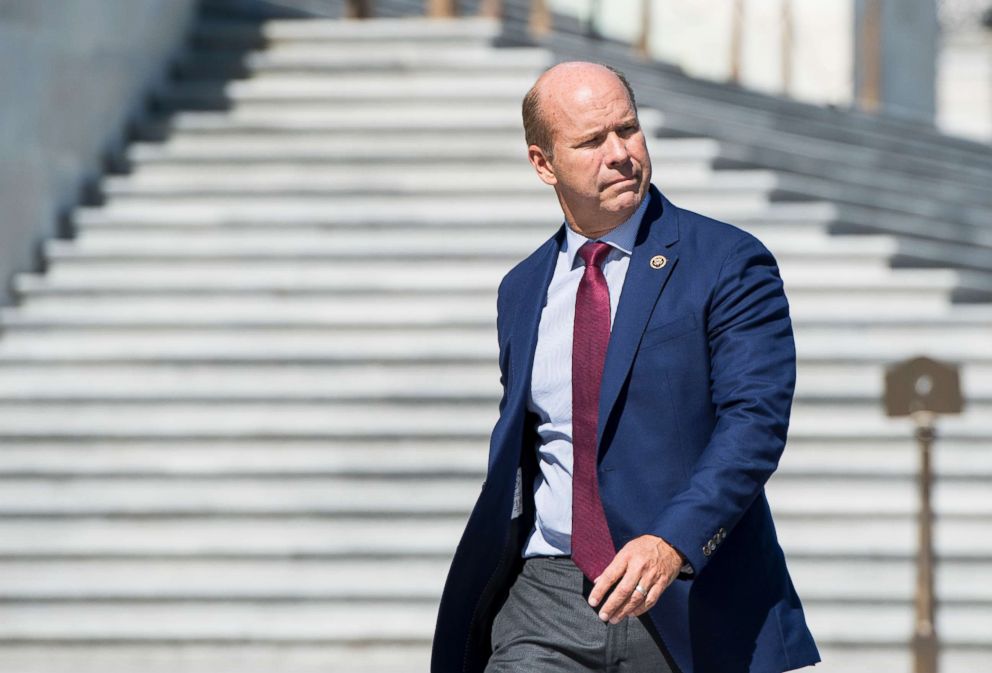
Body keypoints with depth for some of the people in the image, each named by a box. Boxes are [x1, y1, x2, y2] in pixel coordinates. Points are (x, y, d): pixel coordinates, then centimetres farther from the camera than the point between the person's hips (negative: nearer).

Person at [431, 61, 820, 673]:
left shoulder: (730, 264, -3)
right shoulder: (522, 290, 14)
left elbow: (756, 420, -14)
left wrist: (672, 543, -28)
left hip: (689, 605, -3)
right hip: (547, 600, 3)